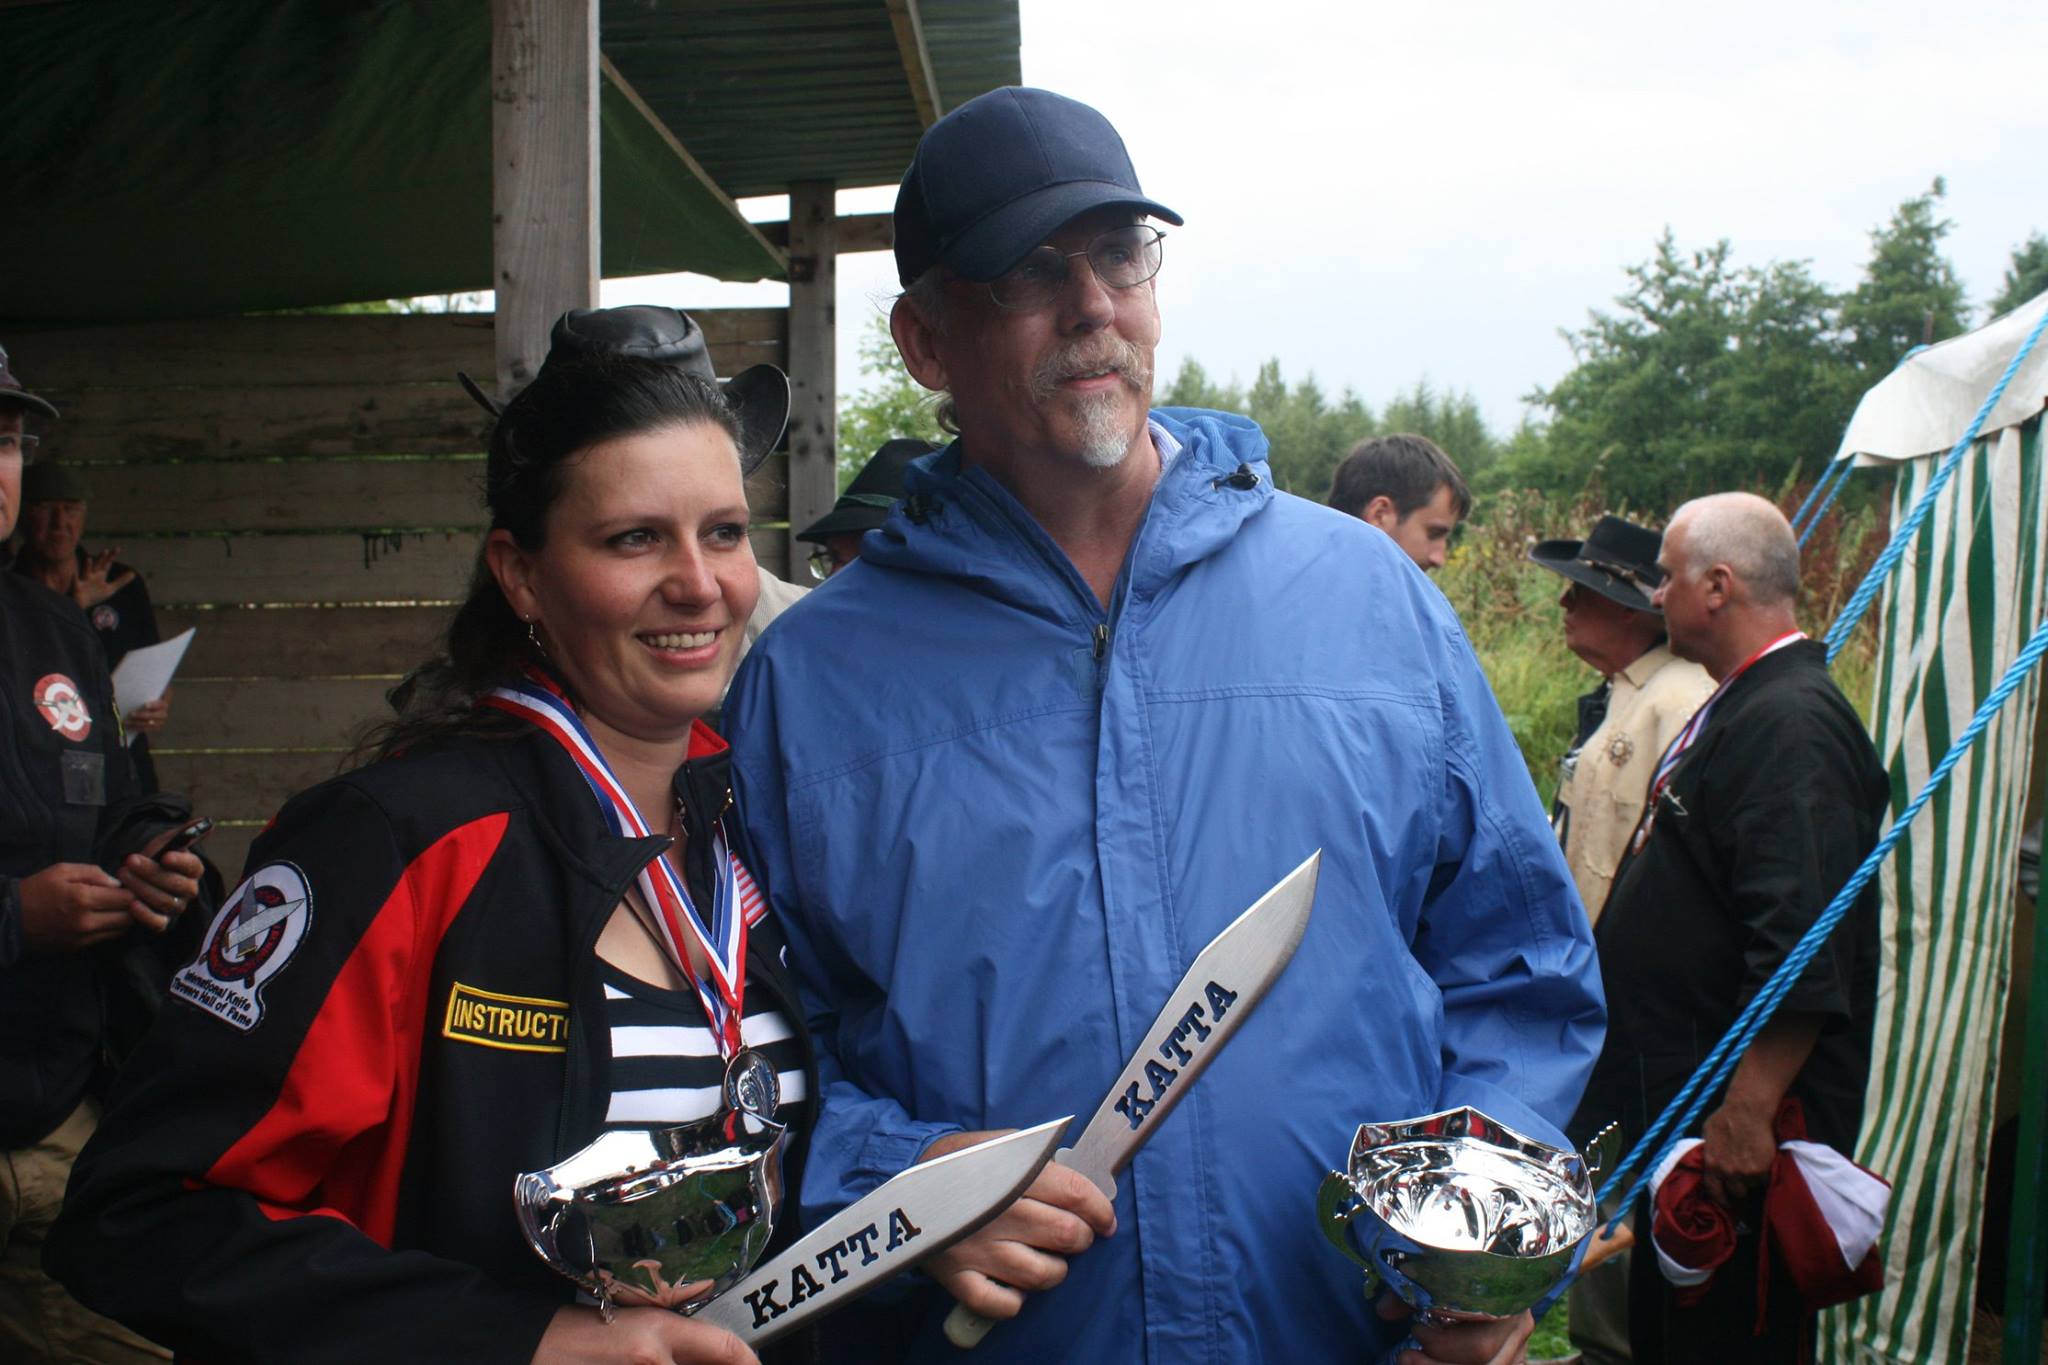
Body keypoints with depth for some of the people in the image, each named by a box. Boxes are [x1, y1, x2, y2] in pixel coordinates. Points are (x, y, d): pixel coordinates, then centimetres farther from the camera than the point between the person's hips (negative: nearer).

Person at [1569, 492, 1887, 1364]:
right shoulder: (1741, 704, 13)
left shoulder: (1792, 721, -21)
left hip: (1739, 1110, -11)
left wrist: (1748, 1111, -27)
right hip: (1677, 1097, 11)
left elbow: (1801, 947, -28)